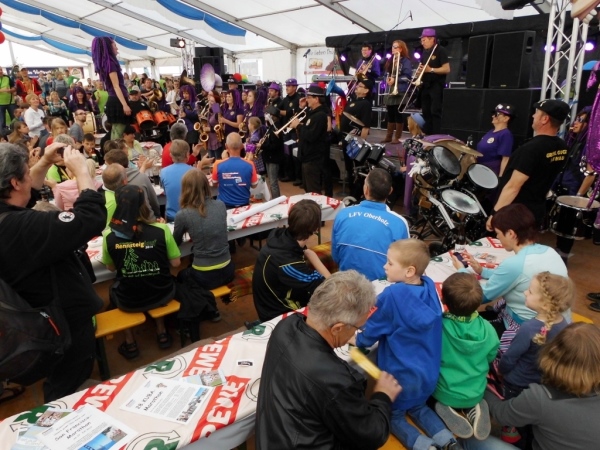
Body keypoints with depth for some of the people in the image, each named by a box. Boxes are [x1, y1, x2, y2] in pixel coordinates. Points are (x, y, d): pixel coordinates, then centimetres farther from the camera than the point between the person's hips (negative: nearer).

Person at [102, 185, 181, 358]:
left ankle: (130, 343, 33)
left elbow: (111, 267, 2)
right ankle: (161, 333, 37)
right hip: (161, 295, 0)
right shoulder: (161, 230, -18)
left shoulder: (109, 235, -15)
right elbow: (175, 263, -5)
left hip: (128, 301, 0)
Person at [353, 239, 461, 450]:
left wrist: (358, 340, 8)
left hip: (401, 374, -6)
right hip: (429, 371, 6)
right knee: (418, 407, 30)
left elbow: (373, 328, -12)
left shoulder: (392, 295, -27)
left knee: (393, 416, 18)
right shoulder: (429, 286, -8)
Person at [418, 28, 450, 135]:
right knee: (426, 112, 8)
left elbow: (447, 69, -14)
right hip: (425, 85, 8)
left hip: (436, 85, -7)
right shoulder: (425, 52, 15)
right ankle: (427, 135, 14)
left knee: (435, 112, -10)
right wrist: (419, 71, 0)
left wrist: (430, 69, -19)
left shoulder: (441, 51, -8)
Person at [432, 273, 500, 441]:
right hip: (476, 394, 4)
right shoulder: (488, 330, -19)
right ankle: (471, 409, 5)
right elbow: (490, 359, 1)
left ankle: (449, 409, 2)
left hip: (444, 393, -3)